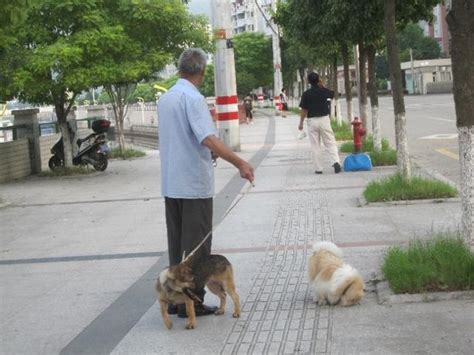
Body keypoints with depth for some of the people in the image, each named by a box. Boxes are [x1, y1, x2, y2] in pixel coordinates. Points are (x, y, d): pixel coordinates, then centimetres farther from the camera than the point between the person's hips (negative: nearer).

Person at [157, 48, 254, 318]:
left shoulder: (166, 98, 11)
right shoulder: (193, 98, -16)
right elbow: (209, 139, -28)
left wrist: (205, 116, 33)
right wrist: (240, 163, -29)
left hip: (171, 184, 8)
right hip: (194, 184, -8)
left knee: (176, 244, 14)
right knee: (196, 245, 0)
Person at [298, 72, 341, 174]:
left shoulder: (306, 94, -6)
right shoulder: (324, 91, -1)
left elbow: (303, 110, -6)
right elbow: (333, 94, 21)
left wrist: (301, 123, 3)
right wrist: (322, 86, 21)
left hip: (312, 121, -1)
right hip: (324, 119, 1)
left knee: (315, 146, 6)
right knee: (330, 143, 4)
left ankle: (318, 168, 6)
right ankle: (336, 161, -15)